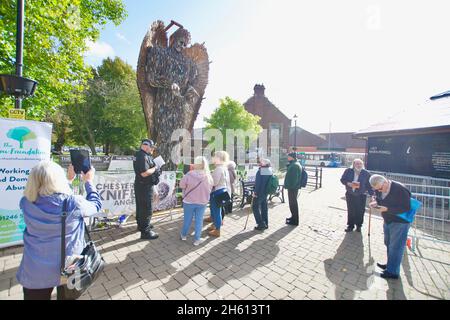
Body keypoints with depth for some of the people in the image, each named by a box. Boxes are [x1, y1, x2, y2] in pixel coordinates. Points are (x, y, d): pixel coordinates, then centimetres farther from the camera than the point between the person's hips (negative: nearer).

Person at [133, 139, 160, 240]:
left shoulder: (141, 155, 12)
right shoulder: (143, 156, -21)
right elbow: (144, 173, -29)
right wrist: (155, 168, -15)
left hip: (141, 186, 11)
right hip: (144, 187, -11)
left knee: (141, 207, 22)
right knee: (147, 209, -3)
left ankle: (141, 225, 38)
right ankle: (145, 232, 5)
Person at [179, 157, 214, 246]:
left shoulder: (189, 175, -19)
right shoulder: (209, 177, -12)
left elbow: (181, 185, -8)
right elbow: (210, 189, 0)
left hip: (189, 201, -1)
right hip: (202, 202, 1)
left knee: (187, 219, 17)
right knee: (199, 220, 13)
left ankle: (184, 235, 38)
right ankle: (197, 239, 22)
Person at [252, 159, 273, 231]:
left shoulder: (260, 171, -18)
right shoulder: (270, 171, 5)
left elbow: (258, 183, -20)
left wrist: (255, 192, -14)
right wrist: (268, 190, 19)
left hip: (259, 192, -8)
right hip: (266, 192, 8)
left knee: (255, 207, 2)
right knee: (264, 207, 16)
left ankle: (261, 224, 1)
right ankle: (265, 224, 23)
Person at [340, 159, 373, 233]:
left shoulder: (366, 173, -4)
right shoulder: (348, 171, -3)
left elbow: (369, 185, -1)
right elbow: (342, 179, 2)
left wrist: (372, 194, -9)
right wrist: (349, 184, -16)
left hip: (361, 196, -1)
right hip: (350, 194, 1)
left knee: (360, 211, 4)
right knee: (350, 211, 7)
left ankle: (359, 225, 24)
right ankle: (350, 225, 21)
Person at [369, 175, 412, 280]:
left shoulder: (400, 190, -25)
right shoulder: (379, 190, -3)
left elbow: (406, 208, -25)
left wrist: (387, 209, -29)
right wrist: (376, 203, -9)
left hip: (400, 222, -7)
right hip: (387, 220, 8)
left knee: (395, 247, 2)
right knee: (388, 244, 20)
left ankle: (393, 272, 16)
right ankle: (390, 265, 39)